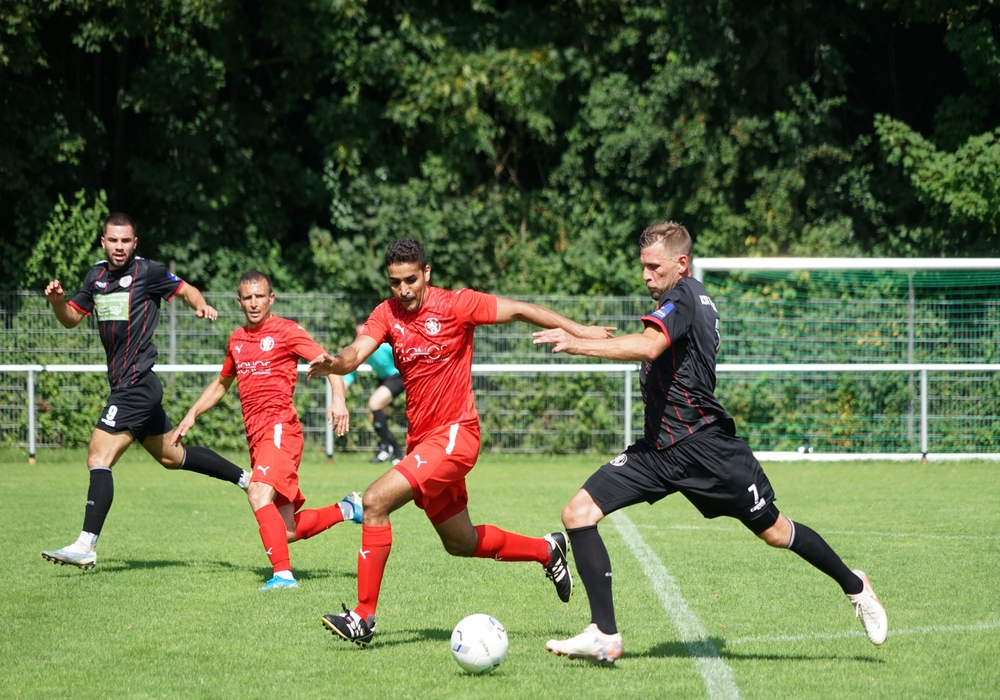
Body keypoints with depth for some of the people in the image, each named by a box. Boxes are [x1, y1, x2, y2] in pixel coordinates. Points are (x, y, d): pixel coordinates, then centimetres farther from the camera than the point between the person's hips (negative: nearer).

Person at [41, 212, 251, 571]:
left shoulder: (147, 272, -7)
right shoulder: (96, 276, 12)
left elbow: (185, 289, 5)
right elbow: (71, 318, 19)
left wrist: (201, 306, -15)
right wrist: (57, 301, -2)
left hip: (137, 385, -9)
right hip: (125, 384, 9)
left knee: (99, 457, -16)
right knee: (172, 456, 21)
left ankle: (86, 546, -19)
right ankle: (245, 478, 35)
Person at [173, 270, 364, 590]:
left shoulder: (286, 331, -2)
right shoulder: (236, 340, 18)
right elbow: (222, 383, 33)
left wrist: (338, 399, -26)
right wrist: (192, 415, 24)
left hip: (280, 427, -7)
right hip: (255, 434, 7)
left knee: (259, 494, -31)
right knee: (287, 531, 6)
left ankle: (283, 573, -34)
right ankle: (346, 509, 27)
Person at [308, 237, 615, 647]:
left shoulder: (456, 305, -9)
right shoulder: (387, 314, 3)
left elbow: (518, 310, -2)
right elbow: (357, 353, -12)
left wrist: (577, 331, -4)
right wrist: (334, 363, -35)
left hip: (455, 434, -7)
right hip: (421, 439, 7)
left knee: (376, 502, -22)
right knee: (460, 543, 19)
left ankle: (364, 616, -17)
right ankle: (546, 550, 42)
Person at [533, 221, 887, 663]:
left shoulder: (683, 297, -15)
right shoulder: (698, 300, 14)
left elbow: (648, 346, -34)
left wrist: (578, 344, -35)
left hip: (704, 445, -9)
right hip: (658, 448, 9)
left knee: (773, 531, 5)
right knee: (579, 512, -8)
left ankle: (854, 586, 31)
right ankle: (604, 635, -11)